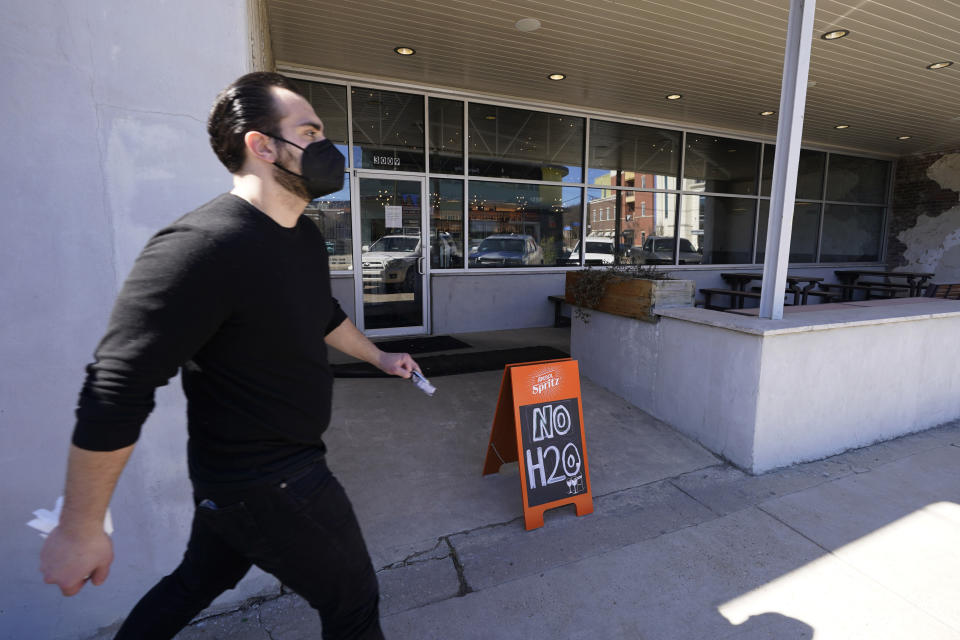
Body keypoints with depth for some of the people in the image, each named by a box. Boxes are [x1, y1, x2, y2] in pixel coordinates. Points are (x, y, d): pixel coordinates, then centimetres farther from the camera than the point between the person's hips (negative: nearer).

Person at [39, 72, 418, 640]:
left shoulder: (307, 235, 2)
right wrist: (79, 530, -14)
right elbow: (114, 391, -24)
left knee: (198, 582, 29)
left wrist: (378, 357, 27)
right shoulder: (203, 246, -28)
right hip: (262, 483, -8)